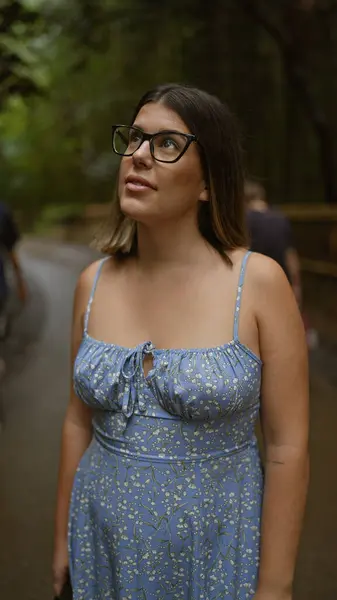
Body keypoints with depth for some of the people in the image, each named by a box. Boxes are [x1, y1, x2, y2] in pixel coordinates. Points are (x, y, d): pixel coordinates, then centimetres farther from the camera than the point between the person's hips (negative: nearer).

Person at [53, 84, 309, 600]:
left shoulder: (259, 282, -15)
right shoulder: (94, 284, -3)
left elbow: (287, 447, -12)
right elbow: (80, 421, 5)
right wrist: (63, 539, 10)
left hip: (217, 554, -3)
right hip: (104, 548, 4)